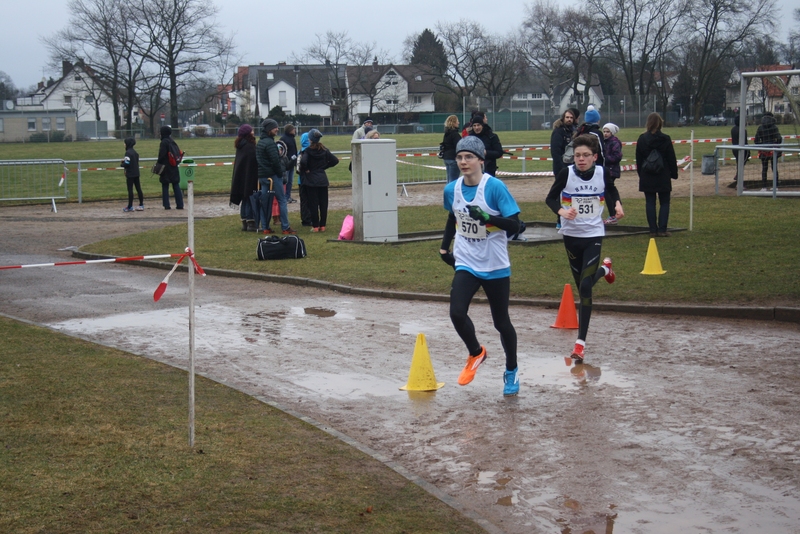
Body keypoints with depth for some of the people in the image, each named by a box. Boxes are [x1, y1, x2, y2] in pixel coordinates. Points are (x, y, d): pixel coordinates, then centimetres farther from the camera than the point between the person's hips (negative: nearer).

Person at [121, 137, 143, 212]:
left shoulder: (128, 152, -15)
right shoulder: (135, 152, 11)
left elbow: (127, 164, -20)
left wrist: (122, 163, 1)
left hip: (130, 174, -8)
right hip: (136, 173, 8)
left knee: (130, 190, -5)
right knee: (138, 189, 10)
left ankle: (130, 207, -5)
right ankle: (141, 205, 14)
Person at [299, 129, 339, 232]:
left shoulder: (308, 151, -11)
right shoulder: (324, 150, 3)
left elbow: (303, 162, -28)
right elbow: (335, 160, 4)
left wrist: (304, 170, -10)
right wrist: (324, 166, 10)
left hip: (311, 181, -4)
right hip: (323, 180, 4)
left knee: (313, 204, 1)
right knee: (323, 203, 8)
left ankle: (315, 226, 2)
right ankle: (322, 225, 9)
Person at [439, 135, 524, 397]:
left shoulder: (495, 187, -15)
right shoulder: (451, 189, 0)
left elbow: (515, 225, -18)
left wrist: (488, 217, -31)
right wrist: (444, 248, 15)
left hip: (495, 267, -3)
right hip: (466, 264, 3)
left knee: (501, 321, 7)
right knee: (456, 313, -18)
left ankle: (512, 371, 31)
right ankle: (476, 353, 12)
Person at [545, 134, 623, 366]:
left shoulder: (602, 173, -8)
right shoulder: (566, 173, -13)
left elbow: (612, 190, 12)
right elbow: (550, 198, -6)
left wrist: (617, 205, -8)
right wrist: (562, 211, -26)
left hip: (593, 235, -1)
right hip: (571, 235, 1)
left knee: (585, 287, -12)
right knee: (581, 284, 15)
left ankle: (580, 343, -9)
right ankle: (604, 269, 52)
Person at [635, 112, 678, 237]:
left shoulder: (642, 139, -1)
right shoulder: (665, 139, -6)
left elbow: (638, 159, 5)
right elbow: (671, 159, -2)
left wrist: (641, 173, 14)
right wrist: (674, 173, 8)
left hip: (647, 177, 2)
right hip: (663, 176, -2)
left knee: (650, 203, 5)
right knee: (664, 202, 6)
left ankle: (653, 230, 2)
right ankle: (662, 230, -1)